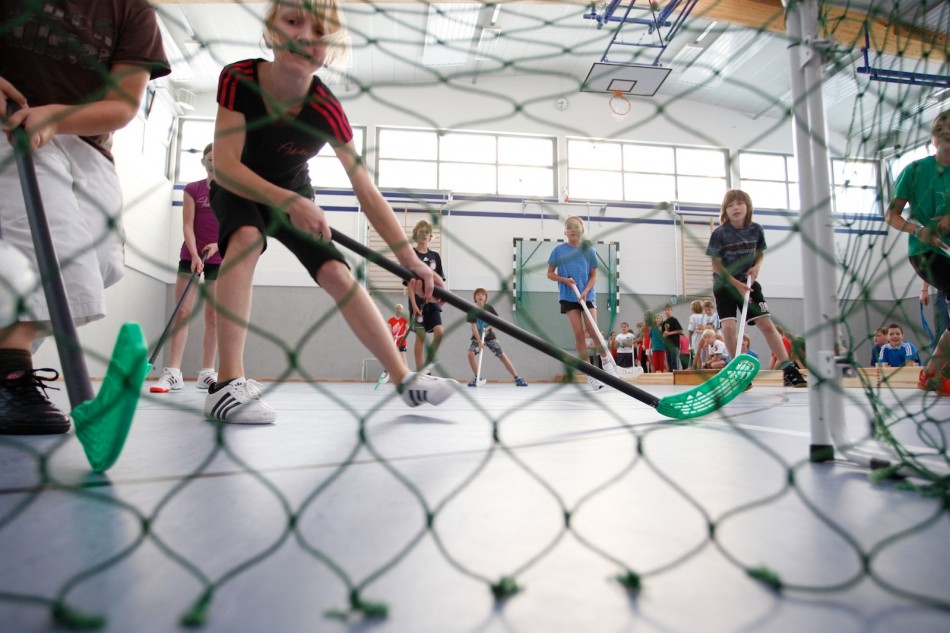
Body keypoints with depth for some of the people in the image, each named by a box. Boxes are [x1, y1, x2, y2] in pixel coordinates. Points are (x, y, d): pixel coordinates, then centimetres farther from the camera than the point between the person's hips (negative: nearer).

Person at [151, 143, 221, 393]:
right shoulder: (192, 189, 3)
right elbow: (187, 225, -4)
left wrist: (219, 244, -17)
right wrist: (195, 255, -18)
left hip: (220, 258, 0)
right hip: (191, 256, 0)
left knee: (213, 315, -1)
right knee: (182, 312, -7)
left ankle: (207, 373, 1)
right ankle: (172, 372, -8)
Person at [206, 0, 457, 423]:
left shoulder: (326, 110, -26)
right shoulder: (237, 78, -26)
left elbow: (368, 195, -26)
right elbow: (225, 166, -29)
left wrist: (410, 260, -31)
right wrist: (288, 202, -44)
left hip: (297, 198, 1)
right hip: (238, 192, -1)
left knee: (338, 274, -14)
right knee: (246, 237, -34)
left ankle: (405, 379, -6)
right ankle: (228, 384, -33)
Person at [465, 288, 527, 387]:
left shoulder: (489, 307, -6)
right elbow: (473, 327, -18)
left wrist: (488, 327, -20)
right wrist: (479, 342, -27)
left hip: (490, 336, 1)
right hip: (477, 337, -1)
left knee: (502, 356, -6)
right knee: (470, 353, -23)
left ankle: (517, 378, -1)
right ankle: (477, 378, -6)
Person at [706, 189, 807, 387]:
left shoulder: (756, 230, -3)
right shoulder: (719, 233, -14)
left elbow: (761, 253, 13)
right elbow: (717, 266, -11)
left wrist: (756, 267, -8)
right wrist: (737, 284, -17)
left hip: (748, 283, 3)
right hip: (724, 285, -3)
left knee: (767, 324, 0)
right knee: (728, 327, -16)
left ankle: (789, 370, 5)